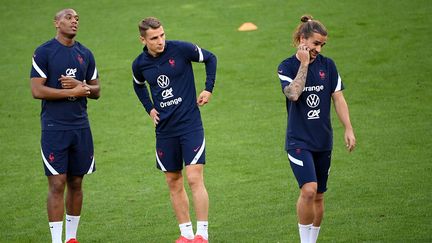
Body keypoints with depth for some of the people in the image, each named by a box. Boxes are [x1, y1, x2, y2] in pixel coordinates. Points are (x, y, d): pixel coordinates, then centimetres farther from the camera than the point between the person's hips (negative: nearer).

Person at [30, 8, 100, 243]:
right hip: (54, 127, -5)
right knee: (57, 184, -7)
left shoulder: (85, 54, 11)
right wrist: (73, 92, -13)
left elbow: (95, 90, 15)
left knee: (76, 183, 9)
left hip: (80, 126, 5)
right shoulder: (44, 52, -5)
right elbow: (37, 90, -12)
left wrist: (81, 85, -7)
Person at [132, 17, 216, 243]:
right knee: (173, 182, 7)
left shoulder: (181, 49, -10)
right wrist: (149, 108, 12)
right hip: (165, 129, 4)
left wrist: (208, 89, -1)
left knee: (194, 178, -12)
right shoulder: (140, 64, 1)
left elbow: (210, 58, 5)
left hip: (190, 124, -4)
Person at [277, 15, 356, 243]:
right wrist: (304, 64, -19)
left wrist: (349, 129, 1)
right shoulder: (286, 67, -4)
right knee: (309, 190, -21)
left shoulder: (327, 65, 5)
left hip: (323, 141, 4)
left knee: (318, 196, 9)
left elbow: (338, 98, 7)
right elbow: (294, 94, -22)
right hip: (298, 141, -4)